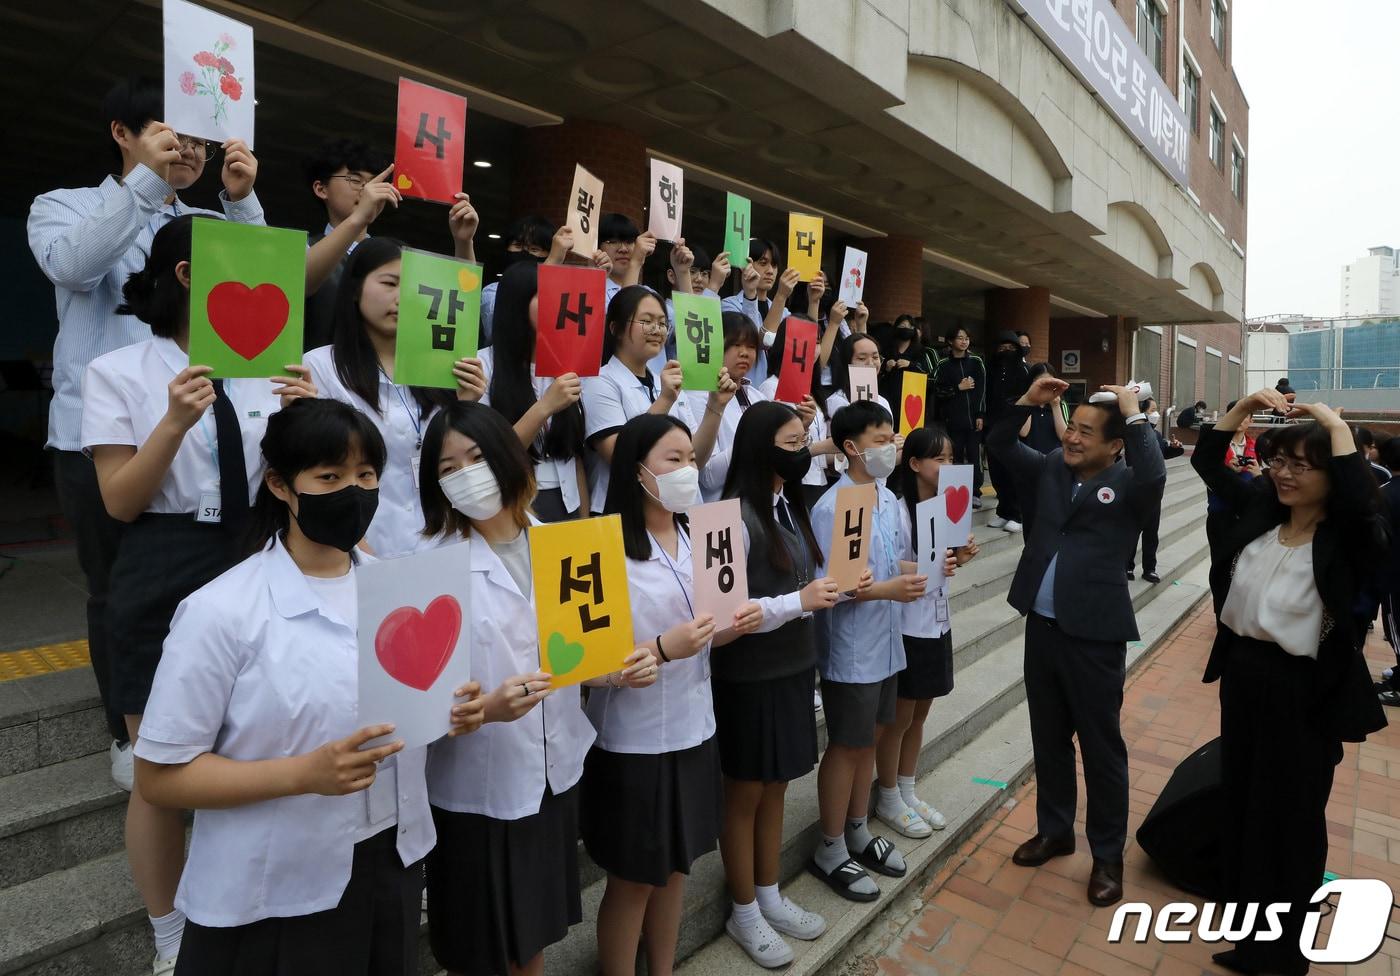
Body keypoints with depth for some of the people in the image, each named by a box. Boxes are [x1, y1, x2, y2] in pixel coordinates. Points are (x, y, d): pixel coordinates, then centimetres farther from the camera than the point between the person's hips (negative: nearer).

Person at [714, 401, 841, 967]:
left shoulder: (791, 506, 6)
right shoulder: (736, 515, -19)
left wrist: (830, 588, -6)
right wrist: (799, 601, -24)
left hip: (794, 667, 8)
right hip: (749, 677, -8)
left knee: (775, 788, 20)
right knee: (744, 794, 10)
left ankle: (770, 897, 39)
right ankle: (744, 913, 30)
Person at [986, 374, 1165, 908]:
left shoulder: (1126, 485, -8)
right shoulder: (1049, 469, 7)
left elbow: (1153, 474, -30)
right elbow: (998, 444, 10)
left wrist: (1134, 415, -20)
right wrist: (1028, 401, -2)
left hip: (1094, 635, -5)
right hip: (1041, 628, 5)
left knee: (1101, 747, 9)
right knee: (1049, 738, 18)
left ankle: (1108, 855, 27)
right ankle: (1054, 830, 37)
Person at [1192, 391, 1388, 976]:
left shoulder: (1348, 541, -16)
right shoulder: (1259, 510, -1)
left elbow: (1361, 501, -39)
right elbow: (1206, 462, 5)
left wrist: (1335, 424, -29)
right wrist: (1246, 407, -5)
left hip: (1304, 693, -5)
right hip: (1242, 674, 5)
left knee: (1290, 814, 12)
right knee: (1240, 791, 22)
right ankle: (1242, 892, 46)